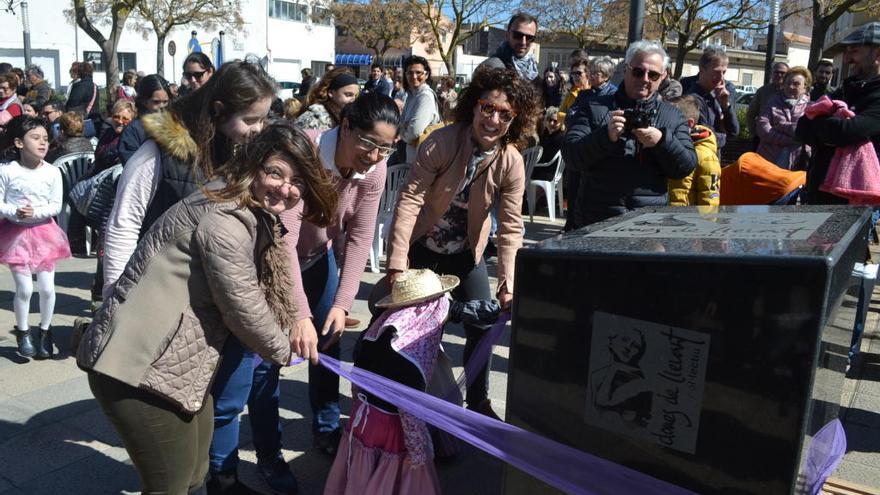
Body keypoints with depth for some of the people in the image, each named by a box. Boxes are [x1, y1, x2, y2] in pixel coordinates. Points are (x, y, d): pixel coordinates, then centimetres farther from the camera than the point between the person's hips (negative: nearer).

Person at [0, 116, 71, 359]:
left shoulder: (53, 172, -5)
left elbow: (56, 206, -5)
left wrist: (35, 212, -21)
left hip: (44, 233, 2)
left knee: (47, 288, 5)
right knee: (24, 289, -1)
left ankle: (45, 332, 25)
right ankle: (23, 333, 21)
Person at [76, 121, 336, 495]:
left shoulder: (258, 215, 12)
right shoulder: (224, 221, -21)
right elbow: (242, 306, -16)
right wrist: (282, 350, 0)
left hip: (181, 362, 10)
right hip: (141, 366, -10)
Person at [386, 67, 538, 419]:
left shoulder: (512, 163, -16)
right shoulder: (442, 142, -25)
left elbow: (510, 226, -16)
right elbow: (410, 200, -27)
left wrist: (507, 282, -24)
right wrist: (397, 263, -32)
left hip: (466, 254, 3)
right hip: (421, 248, -2)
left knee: (483, 326, 4)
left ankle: (478, 402, 26)